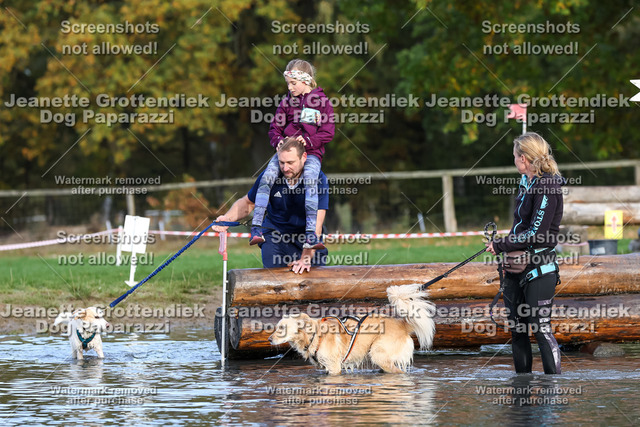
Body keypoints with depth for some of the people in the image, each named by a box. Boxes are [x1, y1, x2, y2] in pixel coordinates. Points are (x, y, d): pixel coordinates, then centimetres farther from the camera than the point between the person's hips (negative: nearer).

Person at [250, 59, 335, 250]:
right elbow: (274, 128, 16)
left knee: (310, 179, -33)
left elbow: (328, 133, 1)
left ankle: (311, 234, -35)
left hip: (311, 151, -3)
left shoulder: (321, 101, 3)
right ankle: (256, 227, -23)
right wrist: (278, 140, -7)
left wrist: (308, 140, -15)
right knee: (267, 177, -23)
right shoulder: (286, 101, 14)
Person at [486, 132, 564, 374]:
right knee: (516, 327, 10)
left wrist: (501, 245, -13)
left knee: (541, 327, -10)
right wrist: (500, 244, 8)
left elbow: (537, 233, -20)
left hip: (539, 268, -9)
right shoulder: (526, 183, 13)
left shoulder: (548, 186, -15)